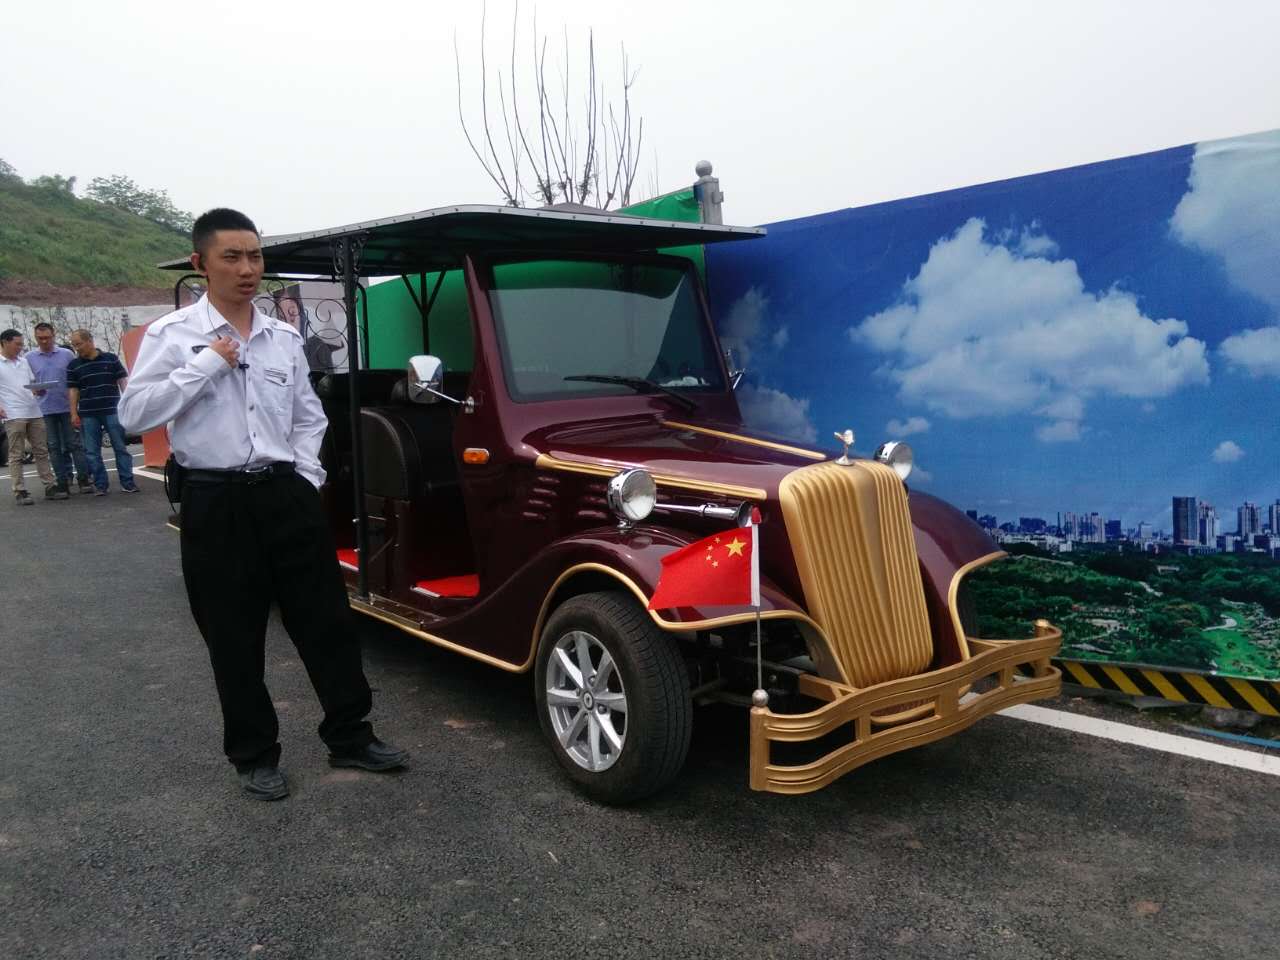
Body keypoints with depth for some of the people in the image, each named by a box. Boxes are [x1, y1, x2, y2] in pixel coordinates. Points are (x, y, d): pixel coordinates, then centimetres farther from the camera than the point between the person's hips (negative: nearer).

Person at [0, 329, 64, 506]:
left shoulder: (24, 361, 16)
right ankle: (19, 492, 0)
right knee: (16, 456, -1)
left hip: (34, 412, 6)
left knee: (41, 451, 7)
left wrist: (39, 390, -1)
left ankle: (50, 486, 11)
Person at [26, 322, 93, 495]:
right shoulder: (29, 358, 6)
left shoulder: (67, 354, 3)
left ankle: (84, 479, 3)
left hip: (68, 407, -1)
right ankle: (63, 482, 10)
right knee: (55, 447, 5)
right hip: (45, 410, 1)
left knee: (75, 444, -1)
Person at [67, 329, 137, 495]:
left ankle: (127, 482, 6)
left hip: (112, 411, -2)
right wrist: (74, 413, 1)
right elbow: (73, 390, 7)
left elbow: (123, 381, 5)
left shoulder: (111, 359, 3)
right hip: (88, 414, 2)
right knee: (92, 452, 3)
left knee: (121, 447, 0)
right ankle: (100, 484, 11)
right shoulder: (73, 366, 7)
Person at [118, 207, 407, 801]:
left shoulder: (284, 337, 9)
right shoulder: (171, 334, -2)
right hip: (217, 504, -3)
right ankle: (253, 755, 23)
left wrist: (305, 477, 5)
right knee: (235, 639, 6)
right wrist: (207, 363, -13)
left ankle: (349, 737, 21)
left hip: (287, 494, 3)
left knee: (326, 620, 7)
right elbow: (133, 414, -10)